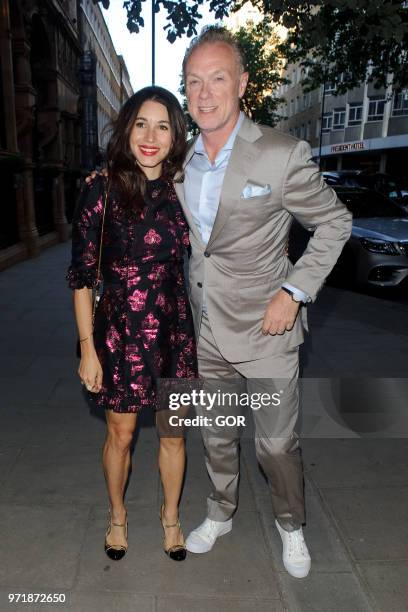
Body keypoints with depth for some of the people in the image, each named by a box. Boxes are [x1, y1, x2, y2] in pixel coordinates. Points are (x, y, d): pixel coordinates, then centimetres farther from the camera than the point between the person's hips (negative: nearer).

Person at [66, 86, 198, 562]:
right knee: (120, 434, 16)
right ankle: (117, 514, 45)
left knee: (173, 434, 16)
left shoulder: (181, 192, 0)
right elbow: (82, 275, -7)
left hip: (174, 331, 3)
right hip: (119, 331, -2)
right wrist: (87, 348, -8)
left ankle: (170, 516, 42)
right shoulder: (102, 190, -10)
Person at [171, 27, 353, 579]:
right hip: (207, 333, 5)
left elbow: (335, 222, -5)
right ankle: (220, 515, 46)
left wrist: (295, 292, -14)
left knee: (276, 443, 10)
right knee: (216, 437, 20)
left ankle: (291, 525, 40)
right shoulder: (182, 162, 4)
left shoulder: (283, 154, -14)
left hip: (265, 330, -4)